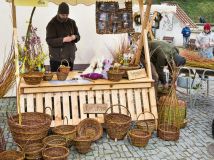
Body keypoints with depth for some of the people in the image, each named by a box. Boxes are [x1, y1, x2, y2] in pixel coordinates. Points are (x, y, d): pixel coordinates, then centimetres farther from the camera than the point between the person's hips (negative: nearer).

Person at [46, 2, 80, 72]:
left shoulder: (71, 22, 9)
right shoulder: (52, 24, -7)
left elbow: (78, 36, 14)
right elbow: (49, 41, -14)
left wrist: (74, 37, -11)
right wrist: (63, 40, -26)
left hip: (70, 57, 5)